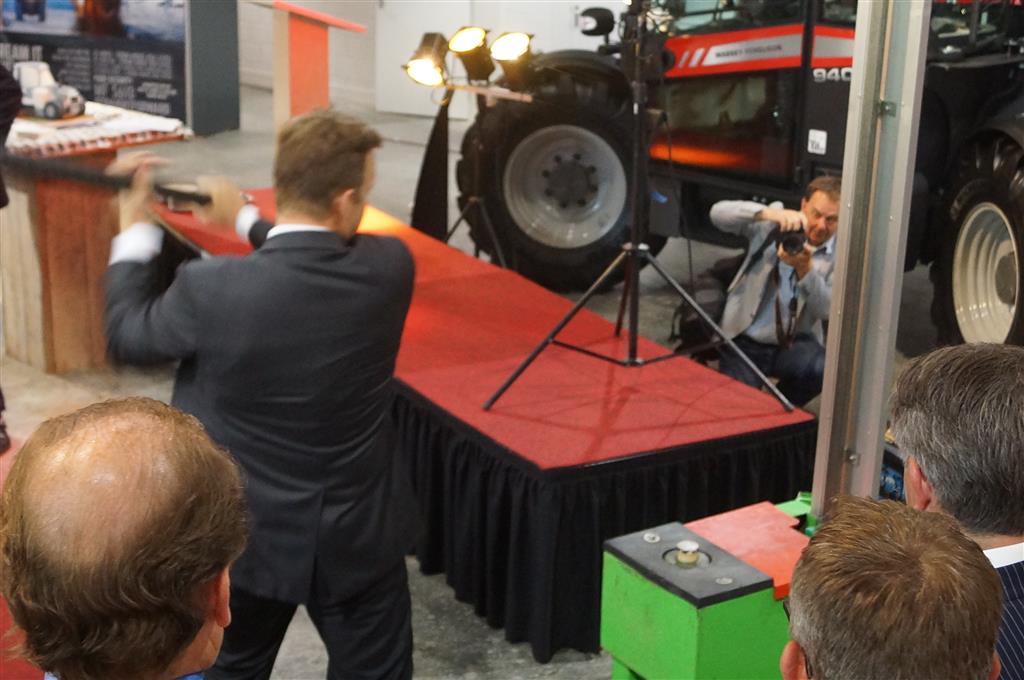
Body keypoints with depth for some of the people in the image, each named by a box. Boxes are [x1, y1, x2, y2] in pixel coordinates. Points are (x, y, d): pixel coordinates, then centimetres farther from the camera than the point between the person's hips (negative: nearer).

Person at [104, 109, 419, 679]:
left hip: (249, 536, 0)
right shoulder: (390, 267, -16)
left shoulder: (212, 289, -24)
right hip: (361, 537, 1)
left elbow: (127, 335, -3)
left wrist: (138, 226, 6)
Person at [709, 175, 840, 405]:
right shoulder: (773, 224, -6)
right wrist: (768, 213, -37)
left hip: (795, 343, 1)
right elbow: (719, 212, -21)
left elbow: (827, 310, -14)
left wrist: (805, 269, -31)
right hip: (745, 341, -1)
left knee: (823, 369, -30)